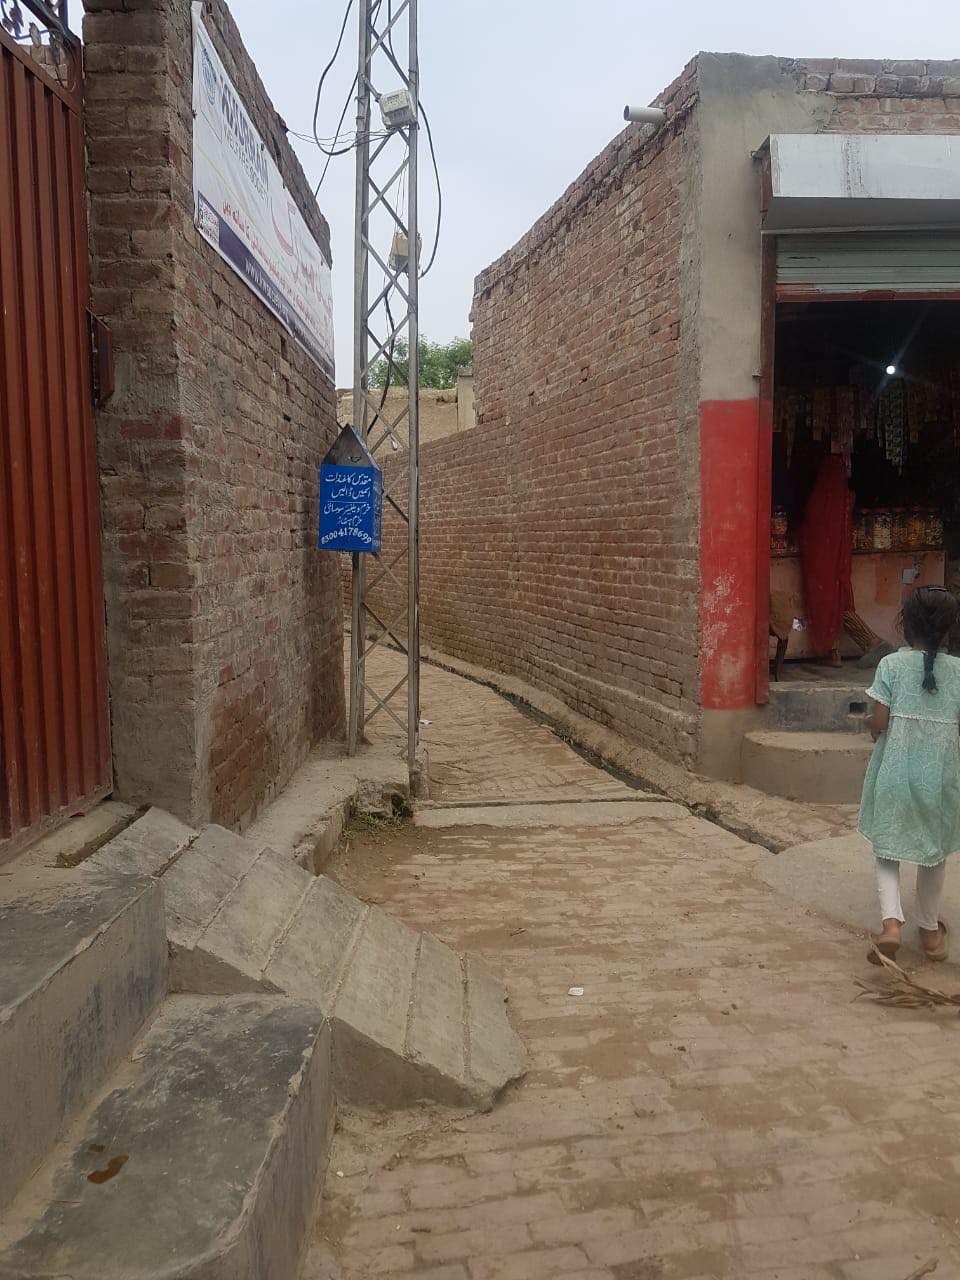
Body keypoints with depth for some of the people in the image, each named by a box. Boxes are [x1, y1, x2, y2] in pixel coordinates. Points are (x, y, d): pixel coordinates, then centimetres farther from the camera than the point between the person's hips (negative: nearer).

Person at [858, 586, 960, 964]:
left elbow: (878, 723, -12)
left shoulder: (892, 665, -9)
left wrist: (869, 725, 9)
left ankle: (891, 922, -7)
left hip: (895, 774, -1)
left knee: (887, 848, 12)